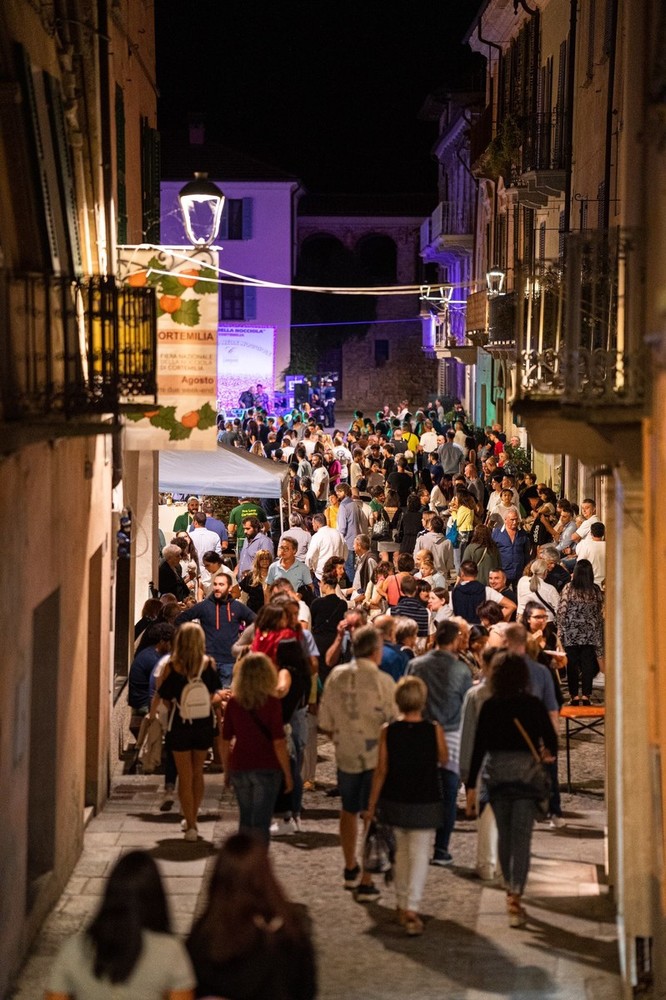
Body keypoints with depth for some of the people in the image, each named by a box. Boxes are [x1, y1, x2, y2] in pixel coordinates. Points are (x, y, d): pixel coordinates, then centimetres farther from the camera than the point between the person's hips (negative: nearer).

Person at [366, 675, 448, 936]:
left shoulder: (388, 732, -8)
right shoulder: (434, 730, -11)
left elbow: (381, 771, -6)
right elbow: (443, 760, 6)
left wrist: (371, 805, 2)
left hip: (395, 801, 2)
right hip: (425, 802, -2)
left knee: (401, 851, 19)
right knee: (419, 854, 0)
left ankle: (402, 905, 26)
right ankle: (412, 909, -14)